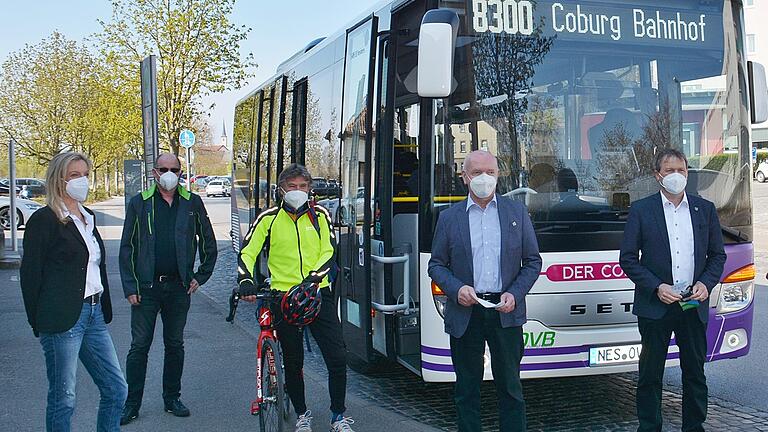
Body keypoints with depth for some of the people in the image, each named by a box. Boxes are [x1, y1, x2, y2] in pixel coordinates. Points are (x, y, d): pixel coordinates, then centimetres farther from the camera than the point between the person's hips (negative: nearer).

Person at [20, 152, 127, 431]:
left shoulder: (87, 217, 15)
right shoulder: (44, 220, -8)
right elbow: (31, 275, -7)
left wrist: (104, 310, 14)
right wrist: (38, 323, -7)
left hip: (94, 315, 7)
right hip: (63, 319, -7)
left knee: (116, 390, 9)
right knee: (63, 398, 3)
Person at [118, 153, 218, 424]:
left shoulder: (192, 203, 5)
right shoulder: (139, 203, 2)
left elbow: (209, 244, 13)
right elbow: (127, 247, 2)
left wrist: (200, 277, 5)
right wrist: (130, 287, -5)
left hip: (179, 287, 1)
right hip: (146, 287, -1)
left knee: (175, 345, 11)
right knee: (139, 346, 2)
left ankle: (172, 399, 22)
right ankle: (131, 403, 10)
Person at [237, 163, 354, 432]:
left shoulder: (319, 215, 6)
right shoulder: (269, 218, 3)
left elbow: (329, 253, 0)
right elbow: (247, 253, 1)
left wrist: (313, 278, -18)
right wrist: (246, 281, -18)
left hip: (318, 294, 1)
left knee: (337, 358, -4)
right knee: (293, 362, 9)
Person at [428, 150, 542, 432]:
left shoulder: (517, 212, 7)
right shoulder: (449, 218, 6)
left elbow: (532, 261, 9)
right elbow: (436, 264, 8)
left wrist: (515, 294, -6)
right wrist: (456, 289, -11)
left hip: (505, 311, 0)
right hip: (465, 313, 0)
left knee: (510, 386, 7)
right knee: (467, 387, 8)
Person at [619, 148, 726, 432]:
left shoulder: (705, 209, 8)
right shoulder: (641, 210, -1)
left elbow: (717, 255, 12)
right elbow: (627, 258, -2)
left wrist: (706, 283, -6)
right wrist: (656, 287, -12)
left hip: (694, 306, 3)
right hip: (655, 306, -2)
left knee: (695, 372, 11)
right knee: (650, 374, 5)